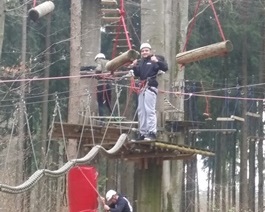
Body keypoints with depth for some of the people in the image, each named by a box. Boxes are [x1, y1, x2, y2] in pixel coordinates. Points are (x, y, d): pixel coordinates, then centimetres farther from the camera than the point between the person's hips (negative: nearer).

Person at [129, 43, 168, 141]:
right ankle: (142, 133, 16)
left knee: (149, 110, -14)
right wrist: (134, 67, 0)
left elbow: (165, 68, -14)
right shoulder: (140, 62, 18)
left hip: (151, 87, -8)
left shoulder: (155, 59, -3)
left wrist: (157, 62, -30)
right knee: (141, 111, 10)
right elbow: (137, 74, 18)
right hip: (142, 88, 8)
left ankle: (152, 133, -16)